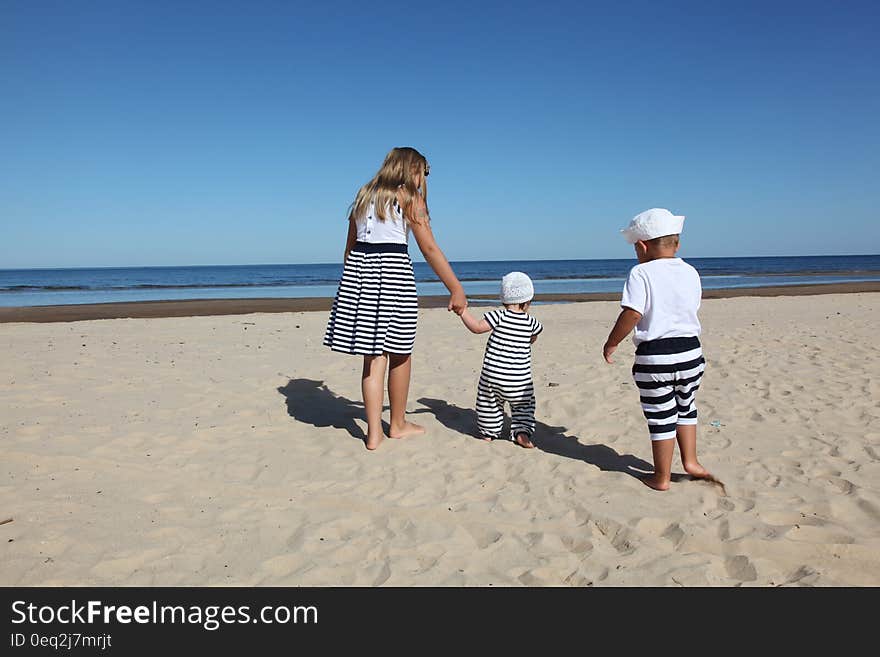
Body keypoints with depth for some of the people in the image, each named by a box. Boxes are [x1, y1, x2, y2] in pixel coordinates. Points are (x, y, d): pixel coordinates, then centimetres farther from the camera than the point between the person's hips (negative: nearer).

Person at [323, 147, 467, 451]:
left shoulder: (364, 195, 18)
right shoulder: (409, 197, 0)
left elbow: (350, 246, 18)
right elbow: (429, 249, -6)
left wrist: (352, 284, 24)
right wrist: (456, 289, -4)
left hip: (358, 267, 6)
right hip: (392, 270, -6)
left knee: (374, 355, 9)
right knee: (399, 353, 10)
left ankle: (374, 432, 8)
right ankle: (398, 424, 24)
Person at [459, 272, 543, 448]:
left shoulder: (499, 316, -9)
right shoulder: (531, 322, -1)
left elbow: (477, 327, -14)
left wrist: (463, 312, -7)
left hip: (493, 375, -1)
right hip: (520, 379, 1)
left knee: (490, 404, 18)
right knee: (523, 406, 18)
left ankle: (489, 432, 26)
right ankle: (522, 431, 3)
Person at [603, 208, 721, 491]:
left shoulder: (641, 273, -11)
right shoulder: (690, 272, 6)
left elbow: (632, 314, -19)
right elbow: (691, 307, 15)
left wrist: (611, 343, -9)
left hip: (654, 357, -5)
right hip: (690, 353, 5)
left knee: (661, 417, 7)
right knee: (686, 409, 26)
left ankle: (662, 476, 19)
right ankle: (690, 461, 30)